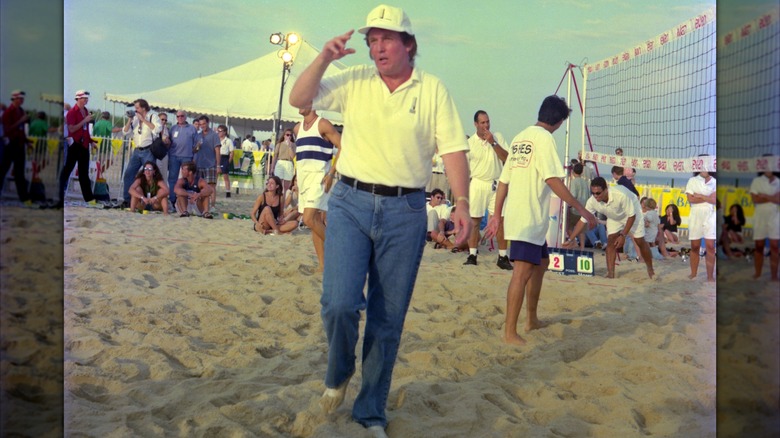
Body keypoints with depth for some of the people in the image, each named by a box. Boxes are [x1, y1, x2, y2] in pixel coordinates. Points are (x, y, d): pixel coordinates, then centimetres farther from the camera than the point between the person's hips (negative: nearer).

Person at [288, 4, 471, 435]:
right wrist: (324, 58, -9)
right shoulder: (353, 81, 7)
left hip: (405, 210, 0)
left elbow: (452, 149, 0)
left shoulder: (433, 89, 4)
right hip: (350, 203, 0)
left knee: (388, 319, 5)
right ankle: (337, 375, 19)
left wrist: (461, 202, -11)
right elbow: (299, 99, 3)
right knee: (339, 303, -15)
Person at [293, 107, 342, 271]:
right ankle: (323, 264, 11)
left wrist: (331, 173, -18)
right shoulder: (297, 128, 15)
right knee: (316, 221, 7)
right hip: (303, 177, 7)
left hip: (318, 176, -7)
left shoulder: (323, 124, -7)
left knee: (309, 219, -20)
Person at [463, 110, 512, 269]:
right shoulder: (469, 142, 2)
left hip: (496, 184, 1)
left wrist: (493, 143, -12)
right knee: (474, 220, 0)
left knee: (500, 220, -1)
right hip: (477, 184, -1)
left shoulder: (498, 137, 5)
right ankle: (472, 255, 9)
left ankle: (503, 257, 5)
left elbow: (507, 158, -4)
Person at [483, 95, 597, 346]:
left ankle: (532, 319, 30)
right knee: (523, 272, -11)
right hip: (529, 219, -10)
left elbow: (503, 181, 15)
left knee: (541, 262, 21)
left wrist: (497, 215, 18)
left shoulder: (520, 137, 16)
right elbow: (553, 180, -19)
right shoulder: (544, 138, -10)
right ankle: (510, 333, -12)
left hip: (516, 217, 10)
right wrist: (582, 210, -15)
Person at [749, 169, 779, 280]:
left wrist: (764, 196, -11)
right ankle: (757, 274, 13)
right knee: (759, 246, 6)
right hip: (759, 217, 0)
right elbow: (755, 199, -9)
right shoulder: (756, 181, 2)